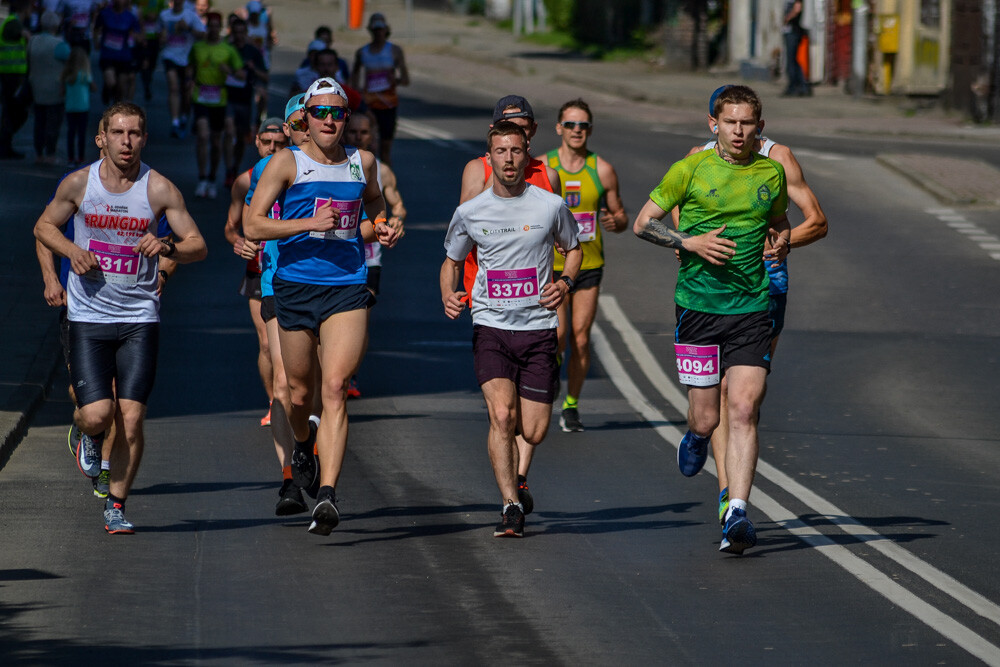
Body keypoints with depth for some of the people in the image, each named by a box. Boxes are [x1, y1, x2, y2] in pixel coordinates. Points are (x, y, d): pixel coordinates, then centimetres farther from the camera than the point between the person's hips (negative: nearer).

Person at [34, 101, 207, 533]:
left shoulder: (159, 189, -4)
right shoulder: (79, 184, -2)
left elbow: (198, 246, 1)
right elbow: (44, 226, 13)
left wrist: (168, 248, -21)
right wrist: (72, 251, -7)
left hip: (139, 318, 0)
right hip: (88, 316, 0)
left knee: (131, 417, -6)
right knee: (97, 414, -10)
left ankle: (117, 506, 10)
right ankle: (90, 434, 28)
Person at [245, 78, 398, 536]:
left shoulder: (362, 163, 11)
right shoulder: (287, 163, 0)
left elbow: (376, 211, 31)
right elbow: (253, 225, -7)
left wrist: (380, 230, 9)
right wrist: (310, 223, -18)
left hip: (348, 290, 0)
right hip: (296, 287, 0)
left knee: (335, 388, -15)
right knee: (299, 392, 11)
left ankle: (327, 495, -22)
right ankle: (303, 445, 46)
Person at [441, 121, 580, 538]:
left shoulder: (551, 206, 1)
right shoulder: (469, 212, 2)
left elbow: (573, 249, 18)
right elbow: (452, 261, 17)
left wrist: (564, 282, -2)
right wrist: (448, 296, -4)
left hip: (538, 328, 1)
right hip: (490, 327, -1)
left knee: (533, 433, -1)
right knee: (502, 415, -21)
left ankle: (514, 475, 35)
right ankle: (511, 508, -15)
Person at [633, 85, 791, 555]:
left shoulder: (771, 174, 8)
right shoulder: (692, 169, -2)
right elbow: (643, 223, 2)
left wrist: (781, 243, 4)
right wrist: (690, 242, -13)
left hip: (751, 309, 1)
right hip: (698, 306, -1)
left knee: (743, 411, -12)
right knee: (706, 419, 2)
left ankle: (736, 515, -15)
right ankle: (695, 437, 41)